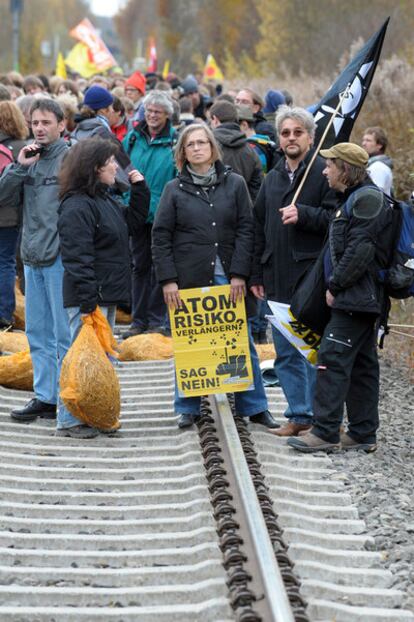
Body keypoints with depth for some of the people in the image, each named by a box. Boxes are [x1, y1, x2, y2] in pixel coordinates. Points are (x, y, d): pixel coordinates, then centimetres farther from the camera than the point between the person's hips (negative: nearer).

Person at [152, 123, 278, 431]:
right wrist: (168, 279, -6)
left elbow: (245, 230, 2)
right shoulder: (174, 189, 4)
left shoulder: (234, 183, 5)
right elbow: (161, 237, 2)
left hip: (228, 279, 1)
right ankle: (188, 408, 15)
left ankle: (254, 406, 12)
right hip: (188, 280, 0)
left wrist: (239, 274, -7)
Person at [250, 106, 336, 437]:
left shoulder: (324, 173, -5)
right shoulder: (273, 178, 17)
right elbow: (259, 228, 20)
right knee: (286, 353, 11)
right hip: (277, 281, 7)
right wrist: (256, 274, 16)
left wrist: (303, 214, -22)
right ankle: (300, 415, 20)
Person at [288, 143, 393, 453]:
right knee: (361, 365, 11)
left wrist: (335, 285, -15)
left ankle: (325, 432, -9)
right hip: (360, 299, 11)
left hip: (356, 297, -11)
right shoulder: (356, 198, 19)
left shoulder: (367, 198, -14)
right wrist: (336, 286, 12)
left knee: (333, 359, -11)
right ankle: (363, 433, 15)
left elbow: (360, 250, -21)